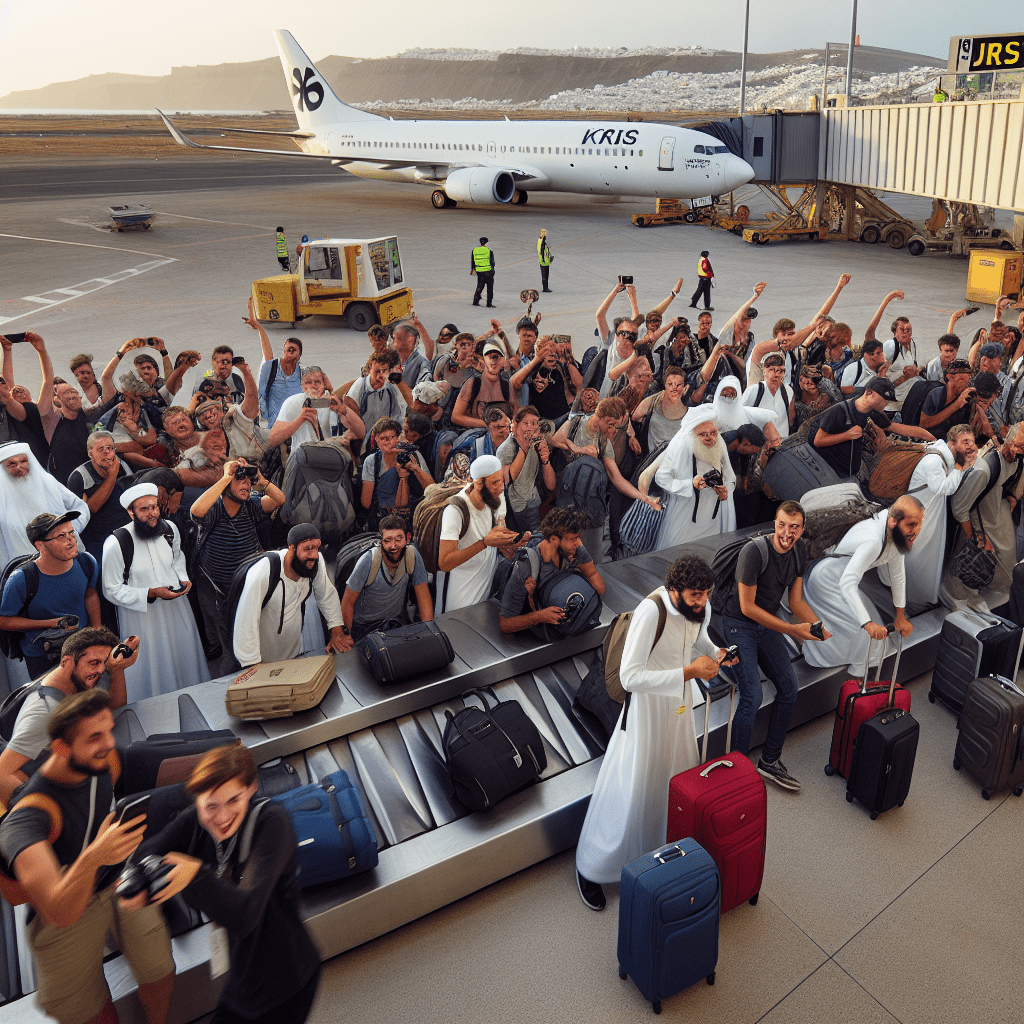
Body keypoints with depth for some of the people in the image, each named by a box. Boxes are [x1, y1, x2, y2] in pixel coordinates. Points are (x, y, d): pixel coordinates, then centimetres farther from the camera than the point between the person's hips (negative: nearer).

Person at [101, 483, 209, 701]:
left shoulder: (170, 529, -6)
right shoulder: (115, 544, -23)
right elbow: (112, 590, -16)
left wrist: (183, 578, -2)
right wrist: (151, 593, -25)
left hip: (176, 608, 5)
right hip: (142, 614, -5)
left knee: (184, 659, 20)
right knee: (153, 669, 9)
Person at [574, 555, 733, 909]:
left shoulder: (701, 607, -9)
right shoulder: (651, 611, -32)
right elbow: (630, 676, -35)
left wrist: (717, 654, -8)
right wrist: (688, 672, -36)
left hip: (680, 705, 7)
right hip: (647, 710, -7)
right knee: (630, 791, 2)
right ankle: (592, 868, 21)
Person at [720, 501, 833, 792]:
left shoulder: (800, 552, -2)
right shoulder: (754, 551, -25)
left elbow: (796, 601, 4)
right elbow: (747, 606, -22)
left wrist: (818, 625, -15)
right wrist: (791, 629, -25)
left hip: (768, 625, 7)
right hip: (739, 626, -7)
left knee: (789, 689, 4)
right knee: (752, 697, -16)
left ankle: (770, 762, 18)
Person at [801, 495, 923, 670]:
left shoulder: (895, 531, -11)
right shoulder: (873, 541, -40)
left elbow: (897, 573, 1)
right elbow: (847, 583, -46)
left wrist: (901, 616, 6)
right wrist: (868, 624, -52)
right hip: (825, 579, -9)